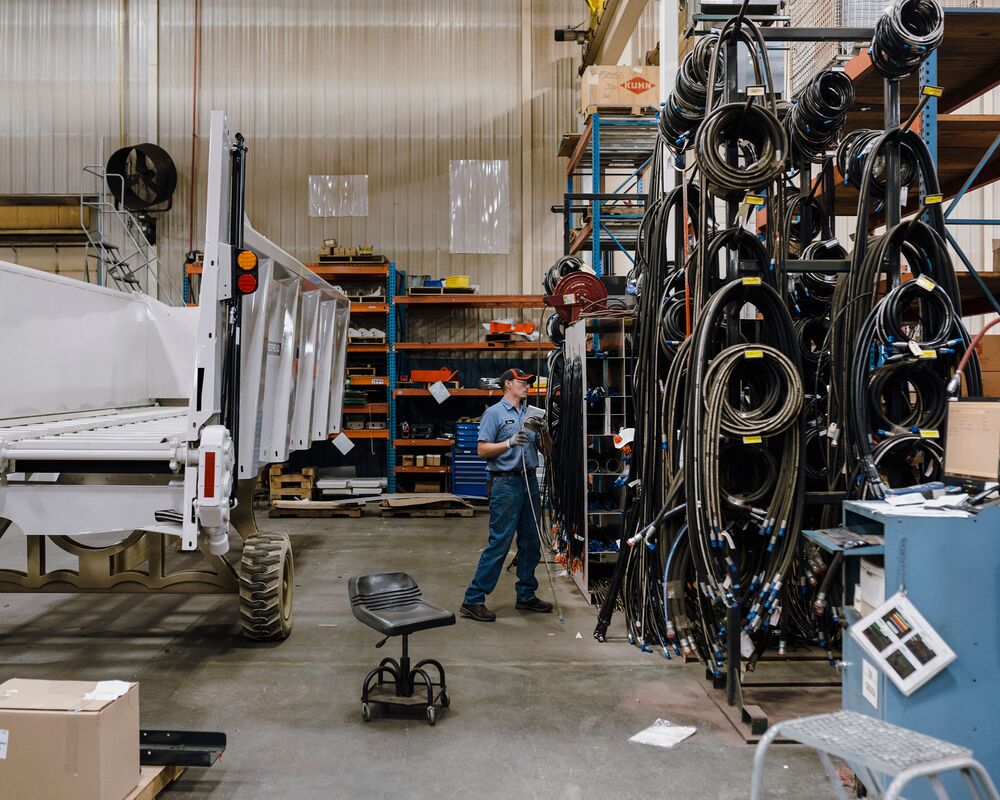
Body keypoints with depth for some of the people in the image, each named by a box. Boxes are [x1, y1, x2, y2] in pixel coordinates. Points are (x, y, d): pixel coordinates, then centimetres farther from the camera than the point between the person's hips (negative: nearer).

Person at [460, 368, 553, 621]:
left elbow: (546, 449, 17)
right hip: (506, 483, -7)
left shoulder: (530, 413, 15)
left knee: (531, 543, 12)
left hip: (530, 480, 7)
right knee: (499, 543, -9)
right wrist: (510, 443, -21)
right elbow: (482, 450, -10)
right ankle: (473, 600, -3)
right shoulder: (494, 413, -3)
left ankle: (526, 595, 24)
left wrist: (544, 431, -3)